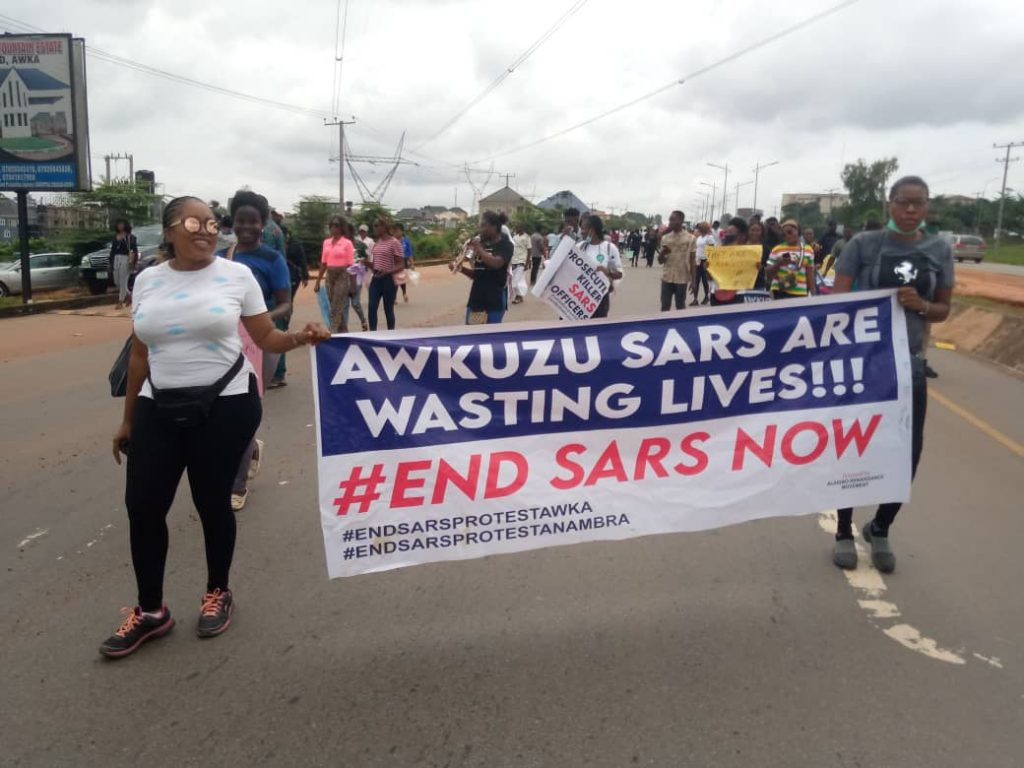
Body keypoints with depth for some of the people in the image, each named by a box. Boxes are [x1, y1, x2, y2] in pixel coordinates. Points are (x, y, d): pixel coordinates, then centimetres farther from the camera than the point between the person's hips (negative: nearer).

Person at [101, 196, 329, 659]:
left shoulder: (237, 275, -3)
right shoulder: (147, 280, 6)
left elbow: (266, 338, 0)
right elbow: (140, 354, 12)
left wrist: (301, 337, -21)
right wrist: (128, 418, 15)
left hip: (225, 406, -3)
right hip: (158, 408, 4)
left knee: (212, 502, 5)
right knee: (142, 504, 3)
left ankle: (218, 594, 29)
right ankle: (150, 610, 21)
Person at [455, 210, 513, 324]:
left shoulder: (505, 245, -4)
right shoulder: (483, 245, 13)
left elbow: (496, 263, -25)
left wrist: (478, 247, -14)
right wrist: (461, 268, 2)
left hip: (494, 301, -7)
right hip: (476, 299, 7)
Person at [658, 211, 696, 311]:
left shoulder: (690, 238, -2)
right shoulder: (665, 238, 5)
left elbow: (693, 261, 1)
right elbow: (660, 261, 7)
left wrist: (693, 281, -3)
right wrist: (662, 253, -15)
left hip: (682, 279, -2)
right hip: (667, 278, 2)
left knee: (680, 307, 6)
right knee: (665, 307, 4)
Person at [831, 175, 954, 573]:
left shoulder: (939, 250, 3)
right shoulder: (864, 244, -4)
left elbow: (943, 310, 10)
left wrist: (919, 304, -13)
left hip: (908, 366, 2)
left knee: (907, 455, 3)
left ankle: (879, 529, 28)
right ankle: (844, 532, 24)